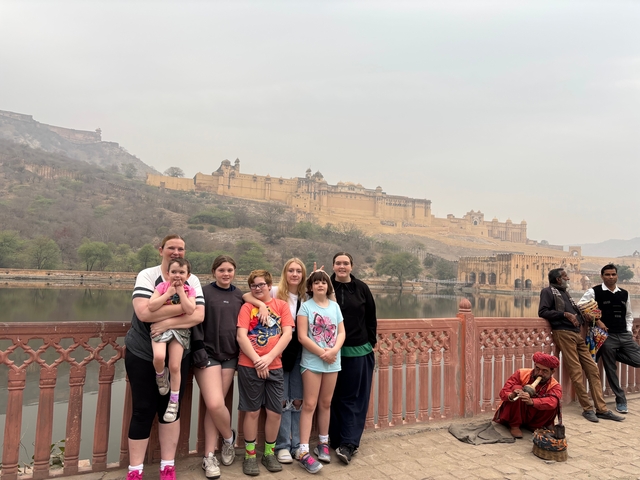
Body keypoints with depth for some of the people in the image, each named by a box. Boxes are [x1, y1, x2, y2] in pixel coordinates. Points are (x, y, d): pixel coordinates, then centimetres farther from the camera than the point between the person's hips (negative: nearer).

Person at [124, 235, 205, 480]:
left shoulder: (192, 280, -1)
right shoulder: (147, 275, -9)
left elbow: (199, 315, -13)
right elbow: (143, 312, -24)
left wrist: (168, 322, -25)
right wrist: (181, 306, -23)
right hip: (142, 354, -2)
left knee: (170, 408, 11)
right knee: (143, 410, 4)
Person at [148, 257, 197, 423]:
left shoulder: (189, 290, -1)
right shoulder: (162, 286, -4)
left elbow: (190, 310, -18)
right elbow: (151, 307, -17)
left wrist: (180, 291, -15)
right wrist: (169, 293, -17)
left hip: (180, 330, 1)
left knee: (175, 367, -1)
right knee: (159, 357, -27)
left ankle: (173, 402, 16)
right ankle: (161, 375, 10)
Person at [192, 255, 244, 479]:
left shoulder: (239, 295, 9)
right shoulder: (204, 292, -4)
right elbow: (196, 323, -8)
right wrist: (198, 350, -16)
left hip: (230, 355, 3)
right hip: (208, 354, -3)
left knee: (215, 405, 4)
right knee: (214, 404, -12)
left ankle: (209, 456, 18)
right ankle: (229, 437, 17)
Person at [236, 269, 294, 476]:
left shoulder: (282, 305, 4)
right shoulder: (247, 307, 2)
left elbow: (287, 334, -5)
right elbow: (241, 336, -8)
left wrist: (269, 357, -14)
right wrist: (257, 360, -15)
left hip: (274, 366, 1)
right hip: (249, 366, -1)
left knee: (274, 412, 6)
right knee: (252, 411, 6)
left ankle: (269, 453, 25)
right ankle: (250, 455, 22)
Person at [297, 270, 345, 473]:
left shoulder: (335, 306, 7)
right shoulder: (306, 306, -5)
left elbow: (341, 333, 4)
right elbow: (302, 337, -12)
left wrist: (334, 350, -14)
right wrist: (322, 353, -15)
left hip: (333, 361, 4)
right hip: (312, 361, -4)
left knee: (325, 403, 14)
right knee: (309, 404, -3)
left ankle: (323, 443, 28)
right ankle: (304, 452, 0)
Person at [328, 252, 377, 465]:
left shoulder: (361, 288, 1)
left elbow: (371, 318, 6)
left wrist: (372, 342, 5)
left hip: (358, 351, 1)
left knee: (354, 398, 4)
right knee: (335, 397, 9)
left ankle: (348, 443, 10)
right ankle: (336, 440, 22)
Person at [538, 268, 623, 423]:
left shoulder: (565, 293, 25)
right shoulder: (548, 291, 1)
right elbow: (542, 312, -11)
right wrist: (564, 314, -16)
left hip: (577, 334, 8)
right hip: (563, 334, -8)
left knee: (593, 369, 4)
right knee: (576, 372, -6)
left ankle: (601, 409, 9)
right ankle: (587, 409, 3)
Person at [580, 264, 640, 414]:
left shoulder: (624, 294, 10)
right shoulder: (594, 292, -5)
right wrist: (597, 321, -11)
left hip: (624, 335, 5)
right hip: (606, 336, -5)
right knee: (610, 368, 2)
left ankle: (612, 355, 15)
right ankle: (621, 400, 17)